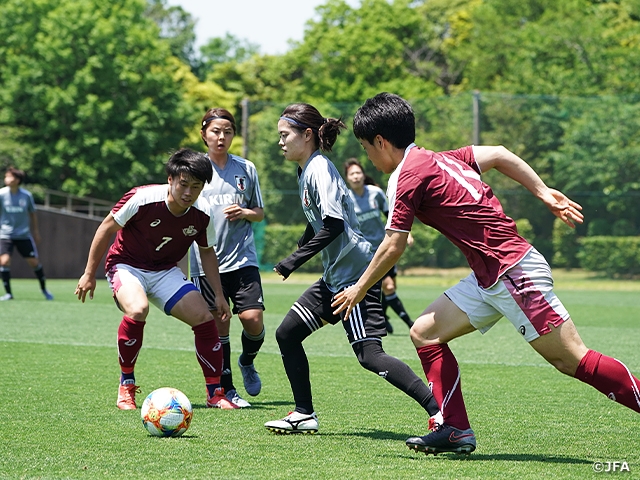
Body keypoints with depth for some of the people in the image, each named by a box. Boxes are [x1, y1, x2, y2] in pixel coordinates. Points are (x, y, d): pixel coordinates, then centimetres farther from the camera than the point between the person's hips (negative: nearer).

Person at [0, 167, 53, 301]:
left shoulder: (26, 195, -5)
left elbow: (32, 213, 10)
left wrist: (35, 231, 15)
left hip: (24, 235, 1)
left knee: (34, 262, 5)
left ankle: (44, 289, 27)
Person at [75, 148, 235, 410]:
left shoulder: (203, 214, -11)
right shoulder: (142, 198, -25)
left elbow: (207, 251, 8)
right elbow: (107, 228, -12)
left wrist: (219, 295, 4)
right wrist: (89, 274, -8)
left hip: (166, 271, 5)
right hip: (126, 265, -5)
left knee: (204, 317, -11)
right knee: (137, 309, -34)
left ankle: (215, 393, 5)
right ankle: (126, 386, -15)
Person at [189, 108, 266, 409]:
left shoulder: (246, 169, 8)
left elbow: (260, 213, 16)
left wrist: (245, 213, -6)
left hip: (242, 257, 1)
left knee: (252, 318, -12)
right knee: (218, 326, -2)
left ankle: (247, 362, 20)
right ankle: (226, 390, 9)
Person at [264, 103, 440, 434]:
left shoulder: (320, 169, -14)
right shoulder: (306, 171, 14)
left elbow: (333, 225, -22)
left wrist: (294, 261, -18)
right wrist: (294, 257, 25)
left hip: (354, 273, -10)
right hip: (335, 277, 10)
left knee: (369, 355, -15)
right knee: (287, 334, 13)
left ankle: (440, 412, -19)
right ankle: (304, 415, 20)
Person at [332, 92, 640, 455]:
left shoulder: (407, 176, -11)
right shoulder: (438, 159, 14)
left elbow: (393, 248, -10)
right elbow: (499, 155, 16)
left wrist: (359, 288, 4)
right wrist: (543, 192, 14)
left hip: (513, 271, -10)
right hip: (489, 278, 10)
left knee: (572, 361, -7)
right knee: (426, 333, 7)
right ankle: (456, 431, 6)